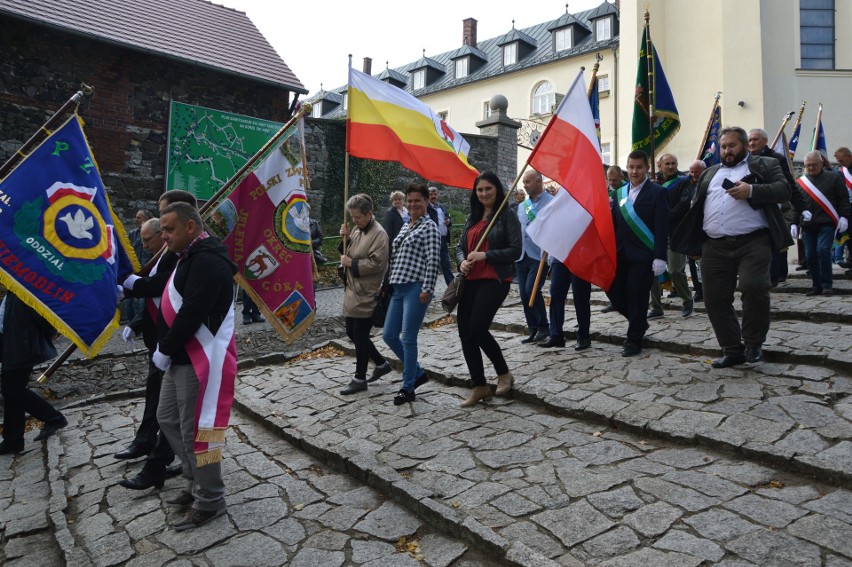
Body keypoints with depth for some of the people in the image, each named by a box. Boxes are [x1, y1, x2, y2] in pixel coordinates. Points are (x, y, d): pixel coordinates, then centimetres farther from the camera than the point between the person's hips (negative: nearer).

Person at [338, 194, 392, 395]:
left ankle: (360, 379, 15)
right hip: (353, 290, 9)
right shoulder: (357, 230, 12)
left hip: (367, 294, -9)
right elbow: (349, 252, 21)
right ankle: (381, 364, 29)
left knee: (360, 335, 0)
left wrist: (352, 263, -16)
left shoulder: (379, 234, -15)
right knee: (352, 332, 14)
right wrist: (345, 238, 3)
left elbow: (376, 263, -22)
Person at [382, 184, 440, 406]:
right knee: (389, 335, 10)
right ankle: (417, 373, 27)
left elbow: (432, 260, -12)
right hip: (398, 288, 9)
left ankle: (408, 388, 9)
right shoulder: (405, 227, 18)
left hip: (416, 288, -8)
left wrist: (427, 289, -18)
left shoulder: (429, 227, -5)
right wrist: (387, 283, 18)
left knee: (408, 338, -4)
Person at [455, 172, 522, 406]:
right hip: (471, 280, 7)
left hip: (495, 280, -7)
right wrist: (462, 261, -3)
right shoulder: (472, 218, 16)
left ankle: (504, 374, 12)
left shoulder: (507, 216, -2)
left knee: (477, 328, -15)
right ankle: (479, 387, 15)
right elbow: (460, 246, 18)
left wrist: (485, 255, -16)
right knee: (465, 332, 2)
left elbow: (516, 250, -9)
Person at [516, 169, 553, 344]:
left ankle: (543, 327, 3)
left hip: (539, 256, -7)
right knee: (524, 295, 6)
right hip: (522, 256, 7)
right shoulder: (522, 206, 16)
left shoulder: (551, 202, -5)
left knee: (531, 290, -15)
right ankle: (533, 330, 18)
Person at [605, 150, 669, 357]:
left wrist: (659, 257, -16)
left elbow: (662, 228, -10)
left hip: (643, 255, -5)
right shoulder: (620, 193, 12)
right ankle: (639, 322, 30)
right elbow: (615, 225, 12)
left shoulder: (657, 192, -4)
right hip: (621, 254, 6)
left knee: (638, 297, -1)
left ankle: (634, 340, 13)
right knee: (614, 290, 5)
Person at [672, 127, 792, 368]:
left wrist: (751, 191, -18)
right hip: (715, 247, 5)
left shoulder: (764, 165, 12)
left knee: (753, 287, -22)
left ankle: (753, 343, 1)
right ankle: (732, 350, 16)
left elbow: (783, 190, -2)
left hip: (753, 242, -4)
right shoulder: (709, 173, 25)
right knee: (715, 299, 2)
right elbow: (696, 206, 23)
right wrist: (692, 240, 12)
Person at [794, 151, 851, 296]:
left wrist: (844, 217, -5)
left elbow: (844, 199, 5)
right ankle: (817, 285, 14)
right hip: (808, 226, 3)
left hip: (827, 224, -3)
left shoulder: (833, 177, 7)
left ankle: (826, 284, -5)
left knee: (823, 250, -17)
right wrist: (794, 222, 0)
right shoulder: (800, 182, 10)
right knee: (810, 255, 2)